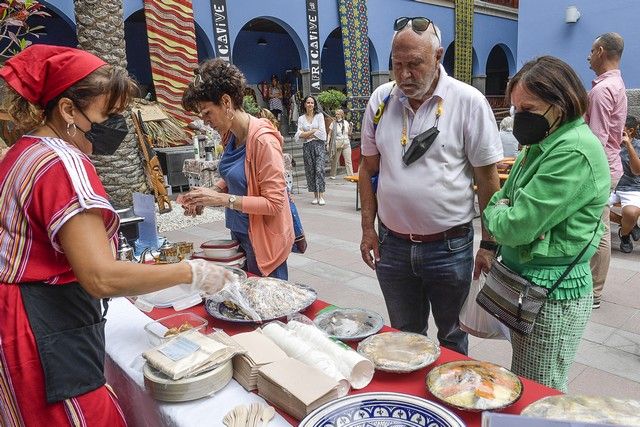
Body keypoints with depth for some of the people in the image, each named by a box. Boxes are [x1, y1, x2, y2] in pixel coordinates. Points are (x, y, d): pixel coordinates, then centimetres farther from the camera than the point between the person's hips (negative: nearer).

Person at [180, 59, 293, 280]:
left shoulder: (262, 139, -21)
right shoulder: (233, 136, 4)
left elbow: (274, 203, -22)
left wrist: (222, 199, -24)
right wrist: (210, 193, -2)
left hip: (263, 239, -8)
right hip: (239, 234, 8)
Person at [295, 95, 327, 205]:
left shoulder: (319, 115, 7)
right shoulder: (301, 118, 12)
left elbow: (322, 131, -5)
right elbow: (299, 135, 0)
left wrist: (307, 134, -4)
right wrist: (314, 131, -7)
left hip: (318, 145, -2)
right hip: (307, 146, 3)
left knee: (319, 169, -13)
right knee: (310, 171, 1)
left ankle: (321, 196, -14)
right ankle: (315, 196, 8)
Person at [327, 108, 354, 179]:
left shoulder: (346, 123, 8)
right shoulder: (333, 123, 2)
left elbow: (349, 134, 14)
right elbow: (329, 134, 3)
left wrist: (350, 127, -2)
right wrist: (327, 143, -4)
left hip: (346, 144, 2)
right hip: (337, 145, -1)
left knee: (348, 161, -4)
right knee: (334, 161, 6)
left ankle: (351, 175, -3)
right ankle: (332, 175, 18)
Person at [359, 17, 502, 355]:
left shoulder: (468, 102, -9)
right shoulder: (381, 100, 1)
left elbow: (487, 178, -6)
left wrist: (489, 245, -6)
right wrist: (368, 228, 5)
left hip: (450, 247, -3)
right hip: (392, 245, 3)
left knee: (452, 339, 18)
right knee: (404, 340, 21)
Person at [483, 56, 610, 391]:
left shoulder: (574, 153, -21)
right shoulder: (546, 142, 9)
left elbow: (517, 227, -25)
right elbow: (504, 198, 13)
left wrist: (495, 212, -3)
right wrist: (501, 211, -9)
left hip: (553, 296, -9)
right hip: (526, 282, 9)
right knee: (520, 389, 23)